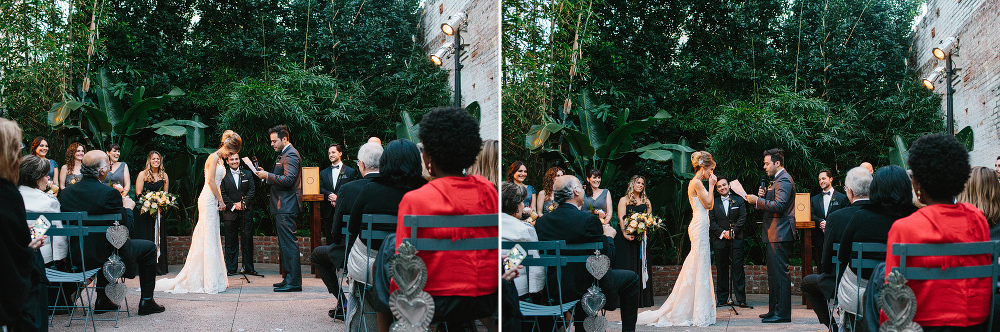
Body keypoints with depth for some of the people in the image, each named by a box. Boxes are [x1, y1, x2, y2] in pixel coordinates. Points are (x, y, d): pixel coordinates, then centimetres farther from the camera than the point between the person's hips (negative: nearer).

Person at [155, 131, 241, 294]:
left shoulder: (220, 160, 18)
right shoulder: (214, 157, -10)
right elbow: (211, 181, -17)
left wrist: (220, 200, 11)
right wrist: (221, 201, -11)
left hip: (213, 200, 10)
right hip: (209, 199, -10)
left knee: (212, 238, 10)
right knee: (210, 238, -8)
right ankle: (211, 282, -7)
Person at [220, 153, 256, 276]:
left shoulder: (247, 174, 10)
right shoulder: (223, 175, 4)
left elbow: (252, 190, 3)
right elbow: (222, 193, -1)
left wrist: (243, 203, -9)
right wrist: (233, 205, -11)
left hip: (246, 212, 1)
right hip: (230, 213, -1)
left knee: (247, 240, 1)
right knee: (231, 242, 2)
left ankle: (248, 268, 7)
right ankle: (231, 268, 8)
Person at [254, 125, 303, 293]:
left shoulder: (291, 155, -13)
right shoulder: (284, 154, 20)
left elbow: (289, 179, -23)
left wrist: (268, 176, -18)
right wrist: (266, 176, 8)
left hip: (287, 207, -11)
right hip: (282, 207, 11)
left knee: (289, 243, -10)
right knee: (285, 244, 13)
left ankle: (293, 282, -9)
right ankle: (289, 278, 18)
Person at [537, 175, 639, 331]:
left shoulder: (542, 221, -2)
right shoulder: (589, 220, -19)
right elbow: (607, 254, -13)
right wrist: (608, 236, 8)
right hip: (586, 287, -6)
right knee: (631, 278, 15)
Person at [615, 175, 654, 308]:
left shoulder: (646, 201, 16)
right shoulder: (624, 200, 4)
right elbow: (621, 218, -7)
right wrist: (625, 234, -20)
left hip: (641, 238, 4)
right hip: (626, 237, -4)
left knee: (641, 266, 2)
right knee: (627, 265, -5)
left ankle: (641, 298, 5)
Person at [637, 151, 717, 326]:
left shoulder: (697, 183, 18)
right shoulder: (697, 183, -11)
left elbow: (710, 206, 18)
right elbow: (708, 204, -14)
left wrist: (711, 186, 14)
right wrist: (711, 186, -5)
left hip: (699, 226, 10)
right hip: (700, 226, -10)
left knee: (696, 268, 11)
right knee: (700, 267, -7)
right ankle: (700, 314, -4)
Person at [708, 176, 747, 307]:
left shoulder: (739, 200, 9)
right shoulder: (713, 203, 10)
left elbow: (742, 218, 1)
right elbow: (711, 222, 4)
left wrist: (732, 231, -11)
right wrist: (722, 233, -10)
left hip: (736, 240, -1)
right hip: (720, 241, 1)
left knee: (738, 269, -5)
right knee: (721, 270, 3)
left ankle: (741, 299, -3)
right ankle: (722, 299, 8)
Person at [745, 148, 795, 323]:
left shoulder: (784, 180, -13)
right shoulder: (777, 180, 20)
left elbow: (779, 205, -24)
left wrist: (757, 200, -17)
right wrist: (764, 196, 6)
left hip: (779, 234, -11)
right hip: (774, 235, 11)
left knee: (780, 273, -9)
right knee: (773, 274, 15)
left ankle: (783, 313, -7)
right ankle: (774, 310, 21)